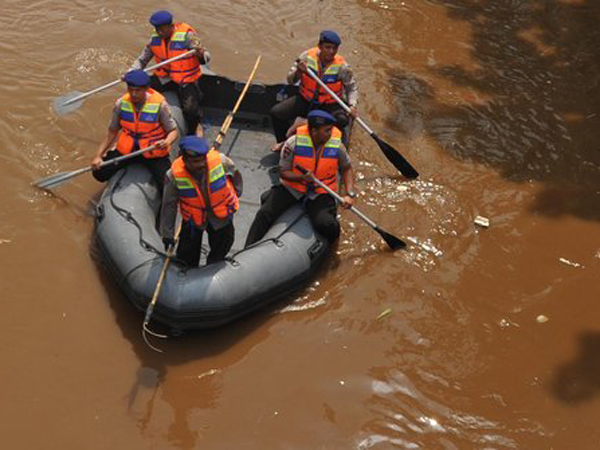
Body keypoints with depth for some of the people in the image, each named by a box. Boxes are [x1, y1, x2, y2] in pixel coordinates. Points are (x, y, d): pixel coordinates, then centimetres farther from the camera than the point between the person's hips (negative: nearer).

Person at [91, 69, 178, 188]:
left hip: (153, 152, -3)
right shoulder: (121, 103, -7)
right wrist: (98, 155, -5)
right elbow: (112, 131, 2)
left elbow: (173, 131, -10)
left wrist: (166, 142, -34)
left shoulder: (159, 104, -16)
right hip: (127, 149, 3)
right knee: (99, 173, -5)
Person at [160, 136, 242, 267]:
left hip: (221, 215, 1)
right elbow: (169, 206, -12)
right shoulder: (174, 175, -26)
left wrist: (236, 194, 17)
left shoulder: (221, 161, -27)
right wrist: (167, 234, -3)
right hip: (193, 218, 0)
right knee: (185, 257, 5)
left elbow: (235, 174, -1)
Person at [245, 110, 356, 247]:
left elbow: (347, 168, 7)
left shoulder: (337, 146, -10)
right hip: (291, 187, 0)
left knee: (326, 224, -26)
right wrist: (301, 177, -28)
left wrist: (350, 194, -6)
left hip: (320, 194, 0)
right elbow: (283, 172, -8)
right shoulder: (293, 143, -16)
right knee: (265, 213, -16)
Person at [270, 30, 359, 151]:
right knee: (276, 112, -13)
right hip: (305, 100, 2)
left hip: (330, 104, -2)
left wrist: (352, 105, -20)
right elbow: (290, 80, -4)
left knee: (342, 120, -34)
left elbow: (352, 87, -1)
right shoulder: (307, 56, -10)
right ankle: (284, 141, 15)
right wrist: (299, 71, -27)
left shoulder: (342, 66, -13)